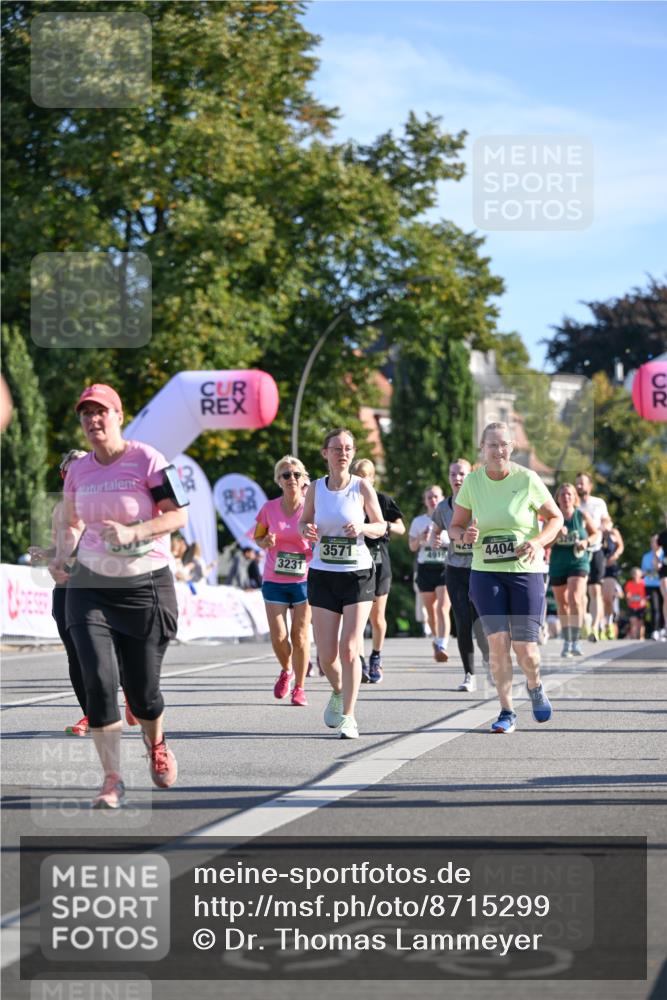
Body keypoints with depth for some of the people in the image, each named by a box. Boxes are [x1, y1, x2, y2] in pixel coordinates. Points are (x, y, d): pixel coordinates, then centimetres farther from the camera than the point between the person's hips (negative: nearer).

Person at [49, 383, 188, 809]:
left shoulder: (147, 460, -8)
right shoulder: (78, 471, 7)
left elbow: (178, 515, -11)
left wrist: (131, 533, -24)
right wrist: (61, 558, 2)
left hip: (145, 586, -3)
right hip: (90, 586, 3)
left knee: (142, 688, 3)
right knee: (99, 679, -13)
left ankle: (157, 747, 37)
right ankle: (112, 779, -3)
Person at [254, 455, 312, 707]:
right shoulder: (269, 508, 0)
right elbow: (258, 538, 12)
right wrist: (266, 543, -10)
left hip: (304, 580, -1)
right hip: (274, 581, 1)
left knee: (300, 636, -2)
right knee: (278, 637, -4)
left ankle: (299, 687, 13)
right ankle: (286, 670, 27)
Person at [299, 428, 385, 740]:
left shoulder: (362, 487, -4)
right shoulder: (315, 488, 2)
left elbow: (381, 527, 3)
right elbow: (303, 521, 14)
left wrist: (363, 527, -18)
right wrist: (306, 530, -10)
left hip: (358, 574, -2)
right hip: (322, 575, 2)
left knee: (349, 649, -11)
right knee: (326, 655, 1)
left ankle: (348, 717, -2)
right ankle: (338, 692, 34)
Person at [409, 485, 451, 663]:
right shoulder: (419, 521, 8)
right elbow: (412, 547, 11)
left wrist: (445, 543, -14)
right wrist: (421, 539, -10)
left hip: (446, 568, -3)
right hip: (425, 568, 3)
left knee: (442, 609, -17)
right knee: (430, 610, 12)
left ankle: (442, 647, -25)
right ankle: (436, 639, 36)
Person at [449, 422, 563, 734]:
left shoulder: (527, 479, -7)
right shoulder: (472, 482, 0)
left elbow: (555, 517, 3)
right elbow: (455, 526, 9)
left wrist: (538, 541, -16)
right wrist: (464, 536, -15)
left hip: (525, 571, -2)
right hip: (486, 573, 2)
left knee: (524, 647, -3)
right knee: (498, 641, -9)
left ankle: (535, 687, 31)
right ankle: (507, 713, 3)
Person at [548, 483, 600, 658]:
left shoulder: (583, 517, -3)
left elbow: (596, 534, 10)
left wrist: (586, 542, -10)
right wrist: (557, 535, -20)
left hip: (578, 563, -2)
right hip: (557, 566, 2)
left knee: (575, 599, -20)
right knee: (562, 604, 11)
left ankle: (575, 641, -17)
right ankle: (567, 642, 25)